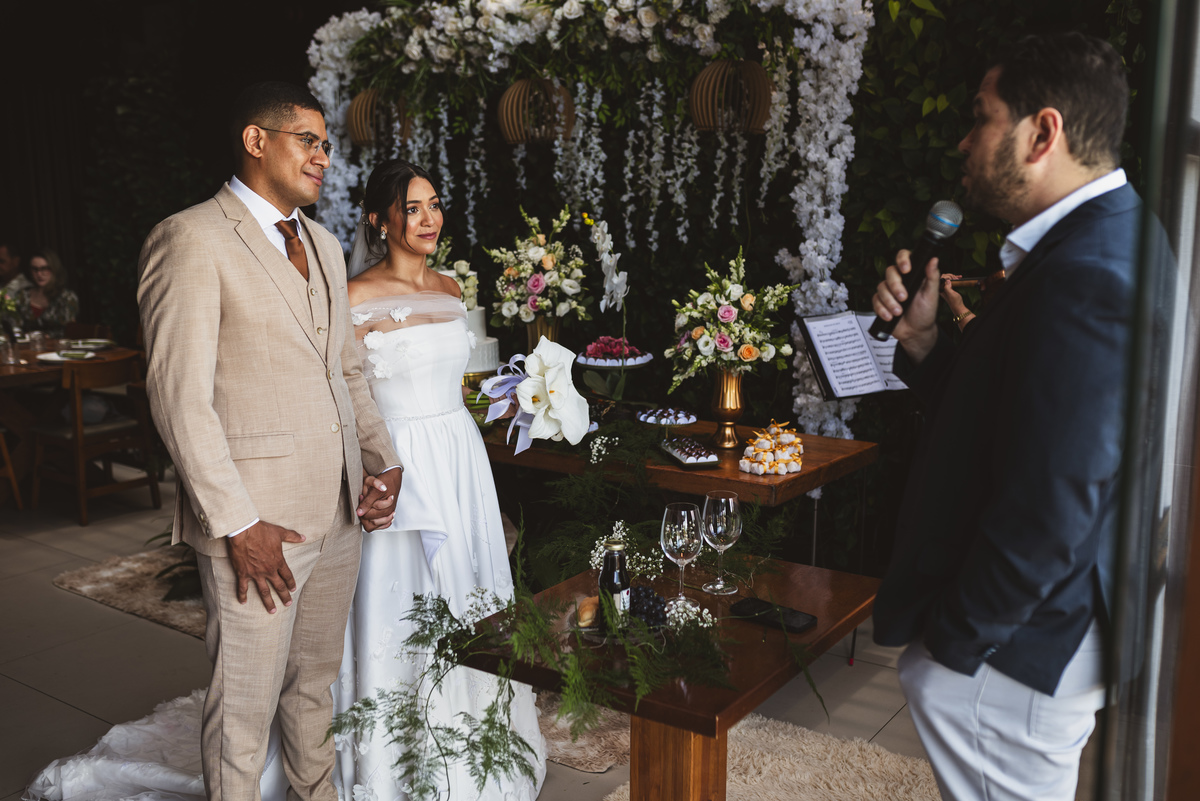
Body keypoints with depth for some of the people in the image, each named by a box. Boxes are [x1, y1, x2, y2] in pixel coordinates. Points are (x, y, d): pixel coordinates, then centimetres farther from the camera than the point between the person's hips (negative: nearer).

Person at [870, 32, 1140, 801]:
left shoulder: (1083, 277, -27)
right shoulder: (1107, 242, 8)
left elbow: (1046, 515, -29)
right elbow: (990, 415, 11)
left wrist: (951, 644, -18)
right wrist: (922, 338, -4)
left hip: (1016, 650, -10)